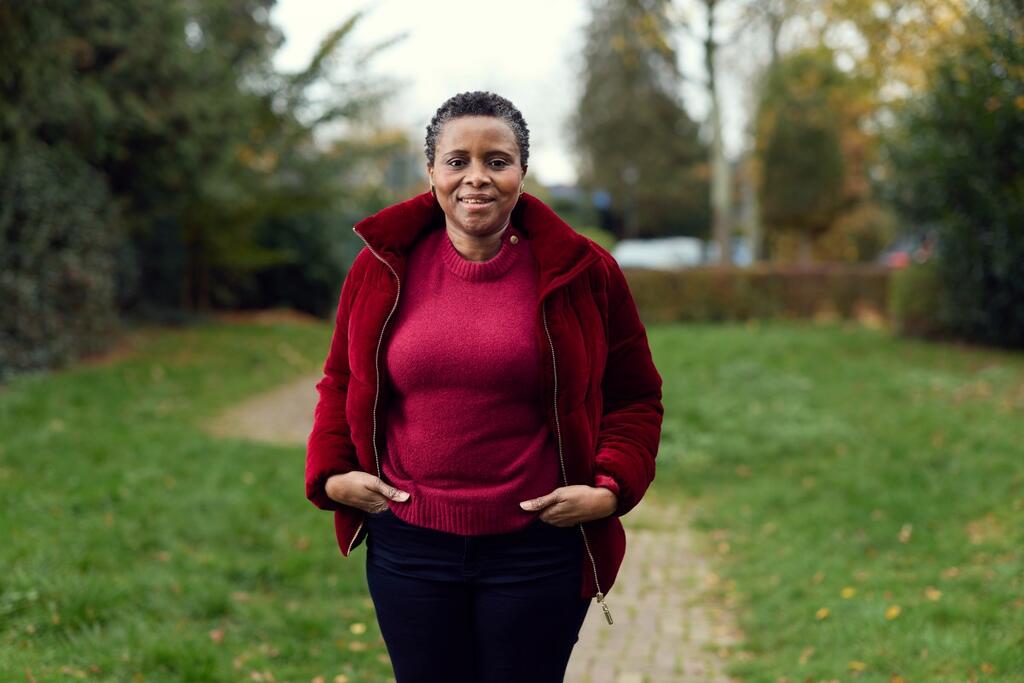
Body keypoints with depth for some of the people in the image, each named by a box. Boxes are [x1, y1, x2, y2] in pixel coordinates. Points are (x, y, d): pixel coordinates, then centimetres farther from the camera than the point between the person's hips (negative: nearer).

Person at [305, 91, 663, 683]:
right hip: (408, 545, 2)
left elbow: (635, 395, 5)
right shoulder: (383, 266, 1)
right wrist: (330, 475, 1)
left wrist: (610, 489, -8)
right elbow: (343, 381, 13)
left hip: (537, 548, -1)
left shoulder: (581, 271, -3)